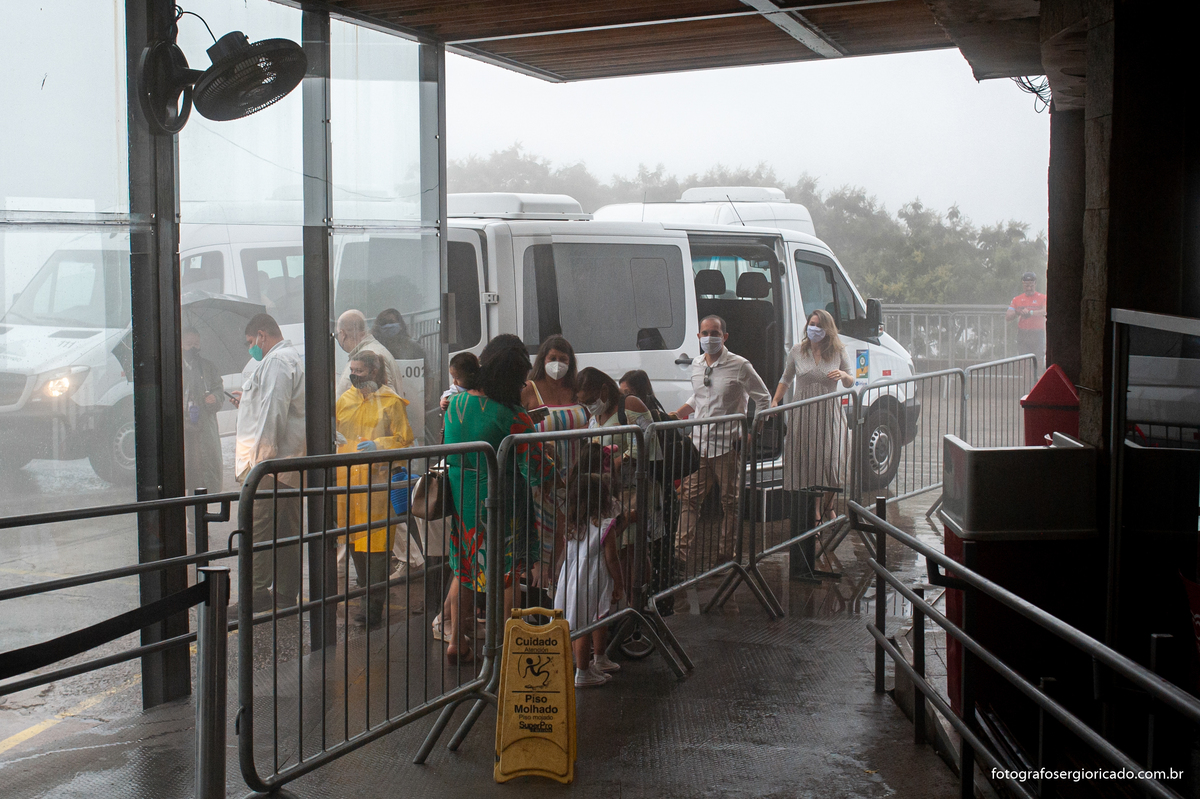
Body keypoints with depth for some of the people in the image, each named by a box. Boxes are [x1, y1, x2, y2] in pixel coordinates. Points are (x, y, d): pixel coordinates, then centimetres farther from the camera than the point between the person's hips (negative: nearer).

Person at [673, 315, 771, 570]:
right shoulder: (696, 365, 10)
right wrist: (674, 416, 15)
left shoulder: (739, 366, -6)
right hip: (697, 444, 4)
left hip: (727, 445, -4)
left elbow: (763, 399, 3)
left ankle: (724, 554, 16)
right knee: (688, 498, -1)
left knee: (729, 501, 6)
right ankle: (681, 555, 0)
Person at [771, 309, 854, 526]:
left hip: (829, 414, -1)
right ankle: (815, 508, 17)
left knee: (832, 461, -7)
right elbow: (786, 379, 17)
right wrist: (775, 401, 3)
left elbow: (849, 383, 11)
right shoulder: (797, 351, 5)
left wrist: (844, 375, -12)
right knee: (805, 462, 0)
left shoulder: (839, 352, 3)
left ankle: (827, 505, 21)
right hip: (803, 413, 1)